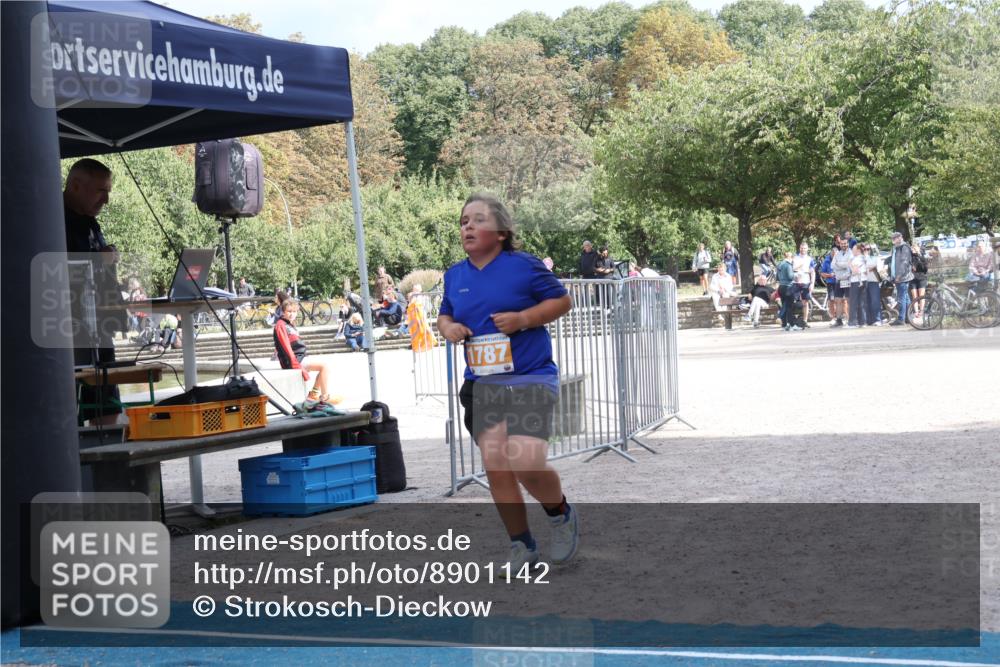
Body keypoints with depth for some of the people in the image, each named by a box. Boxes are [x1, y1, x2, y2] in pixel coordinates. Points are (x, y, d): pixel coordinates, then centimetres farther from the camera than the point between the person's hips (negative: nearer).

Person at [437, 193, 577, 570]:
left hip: (531, 379, -5)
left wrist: (523, 318, -15)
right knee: (495, 467, 2)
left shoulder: (524, 266, -6)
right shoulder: (455, 276, 9)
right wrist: (447, 327, 0)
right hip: (482, 384, 5)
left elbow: (562, 301, -1)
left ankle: (561, 515, 14)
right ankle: (521, 546, 17)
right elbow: (445, 316, 23)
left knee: (526, 462, -18)